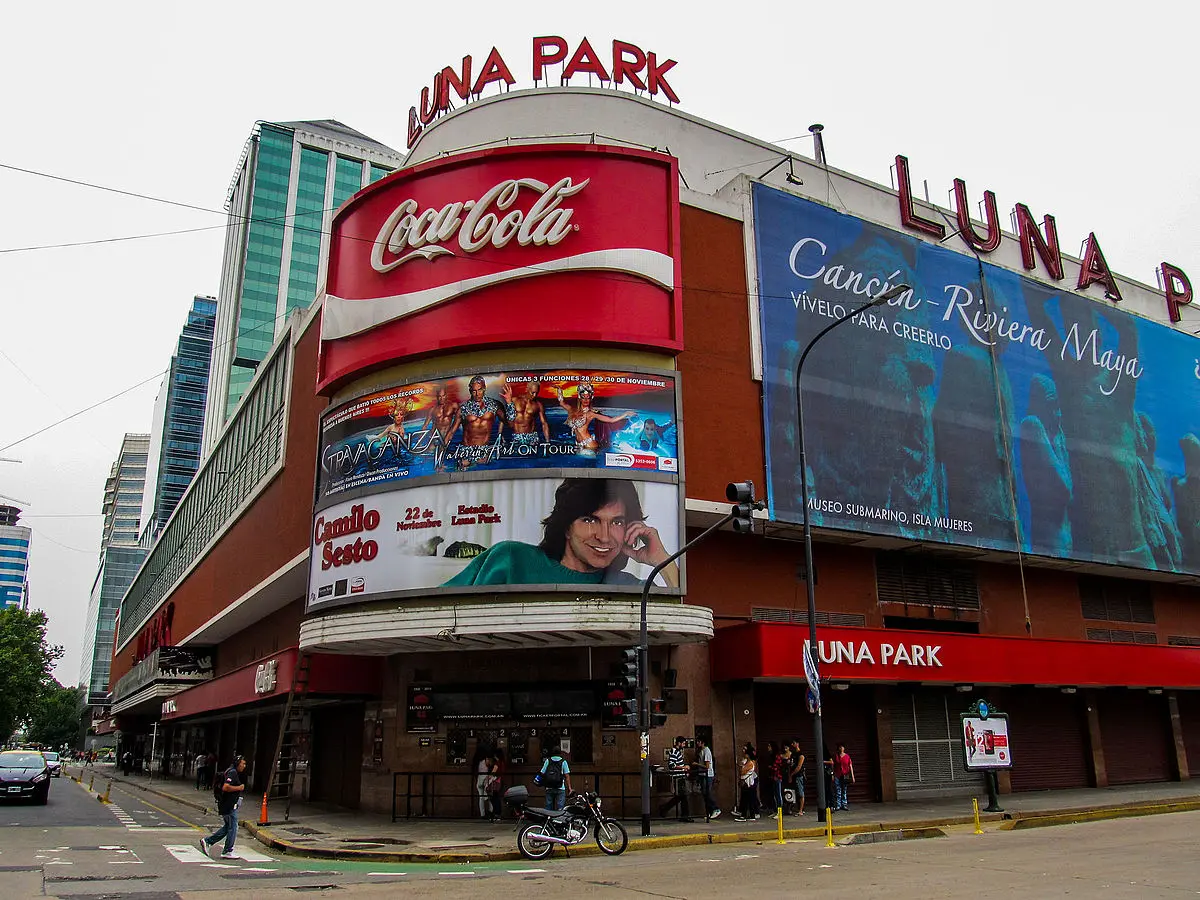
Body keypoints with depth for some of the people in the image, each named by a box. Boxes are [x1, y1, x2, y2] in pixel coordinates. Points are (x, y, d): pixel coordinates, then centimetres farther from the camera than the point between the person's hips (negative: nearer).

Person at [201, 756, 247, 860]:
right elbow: (225, 787, -28)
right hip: (229, 806, -10)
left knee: (227, 827, 17)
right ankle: (227, 852, 7)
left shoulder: (234, 773, 16)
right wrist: (239, 788, -19)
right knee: (232, 828, -1)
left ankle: (207, 841, 19)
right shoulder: (232, 773, -17)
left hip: (229, 805, 10)